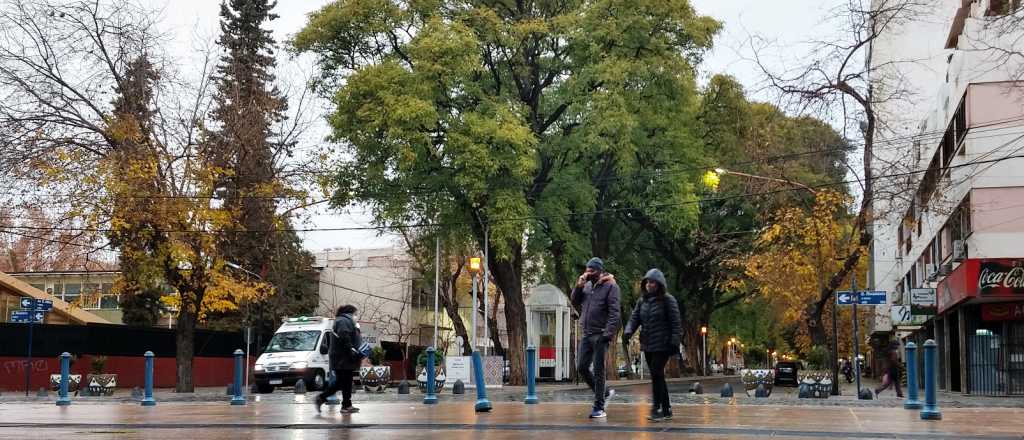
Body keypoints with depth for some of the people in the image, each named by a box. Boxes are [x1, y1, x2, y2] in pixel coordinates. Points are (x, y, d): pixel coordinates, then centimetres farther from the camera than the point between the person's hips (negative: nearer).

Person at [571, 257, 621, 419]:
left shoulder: (610, 286, -7)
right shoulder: (587, 285, 13)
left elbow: (614, 313, -13)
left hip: (600, 335, -7)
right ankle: (604, 393, 25)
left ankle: (599, 408, 3)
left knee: (598, 371, -3)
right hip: (586, 334, 7)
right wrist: (578, 287, -1)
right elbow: (575, 302, 15)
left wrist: (608, 334, -20)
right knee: (581, 367, 7)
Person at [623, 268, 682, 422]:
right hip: (647, 345, 6)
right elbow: (634, 318, 7)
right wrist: (628, 331, -13)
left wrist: (675, 341, -15)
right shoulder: (642, 301, 13)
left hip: (662, 345, -6)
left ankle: (656, 409, -12)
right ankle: (666, 410, 18)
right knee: (658, 377, 10)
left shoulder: (667, 300, -5)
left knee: (656, 374, -14)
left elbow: (676, 322, -8)